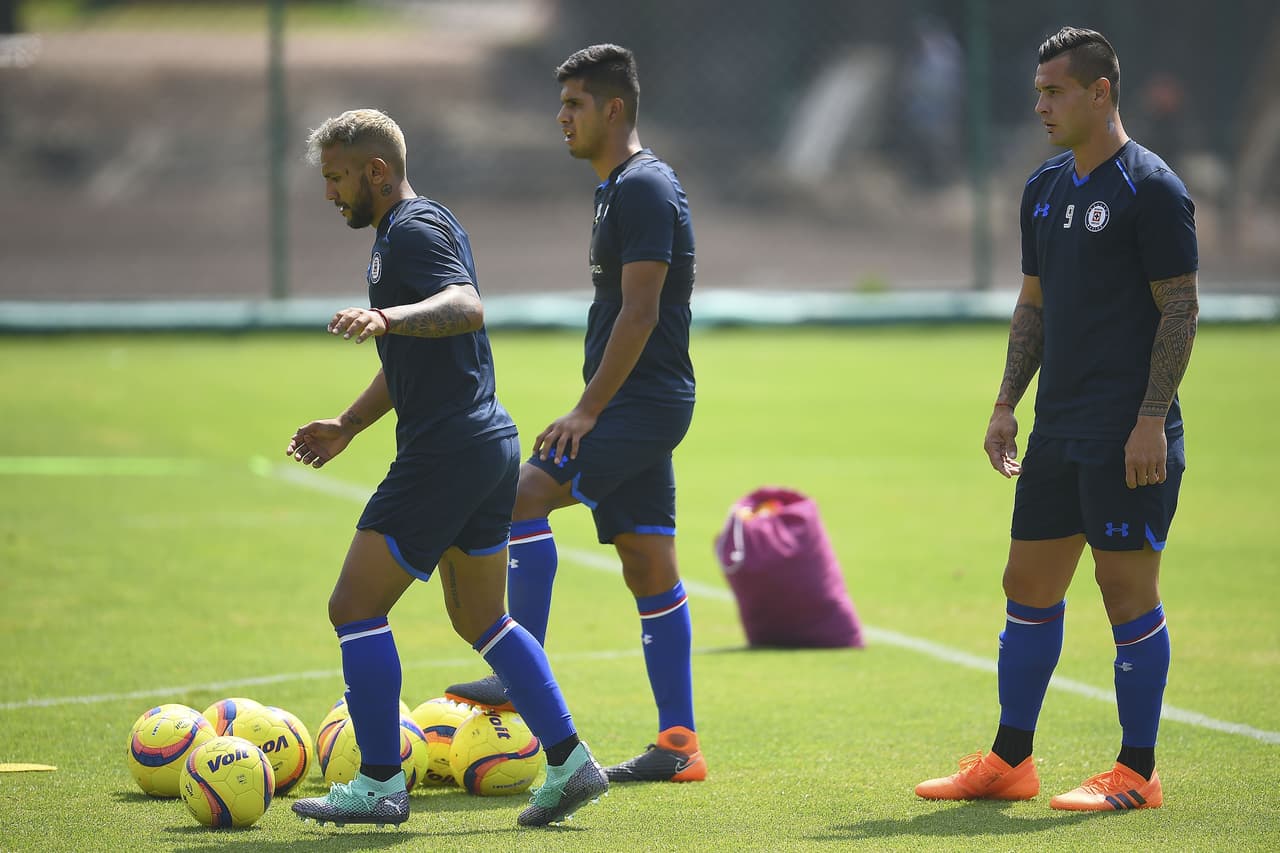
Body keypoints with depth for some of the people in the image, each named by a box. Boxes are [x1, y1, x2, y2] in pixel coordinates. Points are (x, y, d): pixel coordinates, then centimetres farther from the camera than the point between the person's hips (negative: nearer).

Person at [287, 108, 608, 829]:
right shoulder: (404, 230, 20)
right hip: (489, 444, 11)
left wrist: (390, 318, -49)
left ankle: (380, 785, -2)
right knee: (481, 618, 17)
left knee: (355, 608, -5)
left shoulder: (415, 229, -13)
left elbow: (467, 308, -33)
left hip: (445, 455, -11)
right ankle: (571, 762, 13)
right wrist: (347, 426, 36)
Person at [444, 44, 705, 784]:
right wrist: (596, 409, 24)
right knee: (649, 567, 8)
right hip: (634, 409, 10)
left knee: (524, 495, -19)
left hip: (643, 402, -10)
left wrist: (587, 411, -21)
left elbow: (640, 313, -20)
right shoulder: (621, 189, 19)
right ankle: (680, 744, 7)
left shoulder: (645, 188, -13)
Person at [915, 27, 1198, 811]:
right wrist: (1006, 405, 15)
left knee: (1128, 589, -4)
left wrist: (1151, 421, -18)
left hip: (1127, 437, -8)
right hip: (1059, 428, 8)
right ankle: (1009, 763, 17)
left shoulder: (1150, 188, -10)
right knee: (1029, 584, 10)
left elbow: (1181, 309, -12)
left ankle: (1137, 774, 2)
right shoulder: (1046, 189, 15)